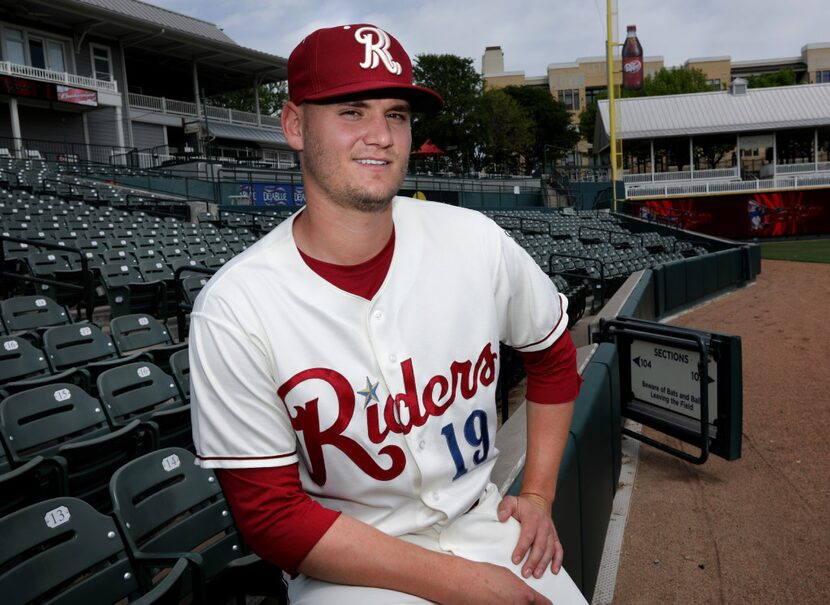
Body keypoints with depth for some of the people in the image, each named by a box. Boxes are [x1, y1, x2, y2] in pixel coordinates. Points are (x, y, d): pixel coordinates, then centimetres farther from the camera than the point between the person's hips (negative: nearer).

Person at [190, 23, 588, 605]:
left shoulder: (476, 240, -10)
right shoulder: (234, 310, -20)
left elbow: (553, 355, 8)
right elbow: (272, 516, -16)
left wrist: (538, 494, 5)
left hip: (484, 524, 3)